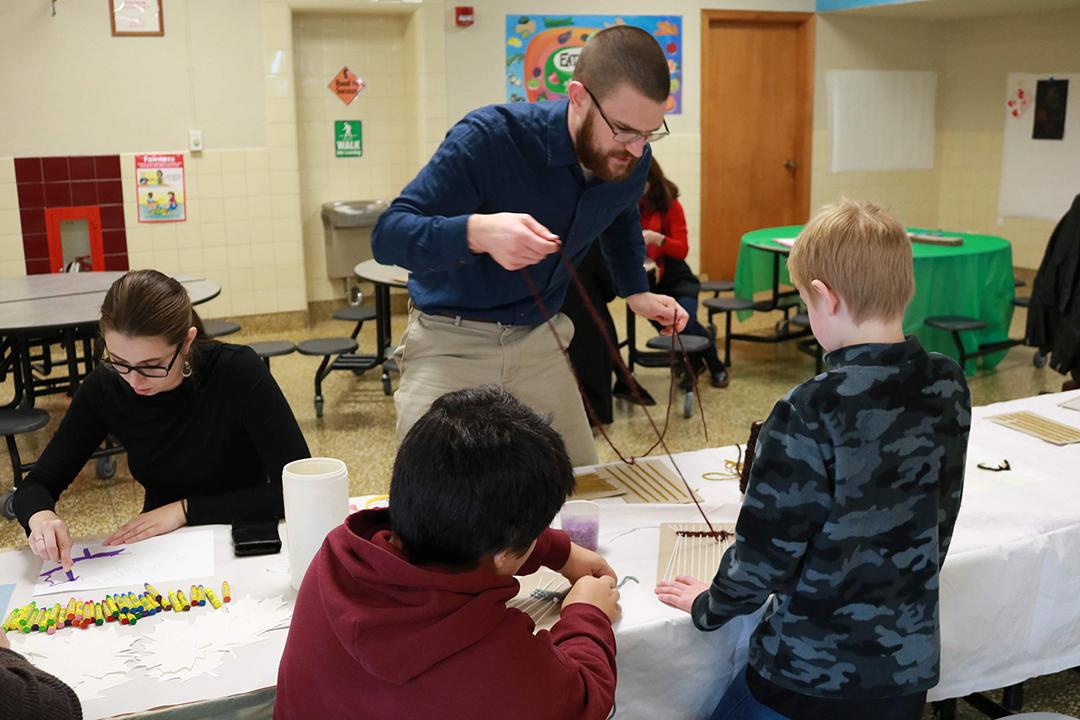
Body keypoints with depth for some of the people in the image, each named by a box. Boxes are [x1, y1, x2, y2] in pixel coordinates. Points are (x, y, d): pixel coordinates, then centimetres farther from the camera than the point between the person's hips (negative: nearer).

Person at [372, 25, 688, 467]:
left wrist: (635, 291, 8)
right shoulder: (490, 138, -23)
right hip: (450, 342, -5)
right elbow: (388, 236, -28)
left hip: (539, 340, 5)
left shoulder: (631, 160, -5)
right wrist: (478, 231, -46)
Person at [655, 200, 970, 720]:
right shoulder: (948, 389, -6)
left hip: (813, 674, -6)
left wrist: (708, 607, 2)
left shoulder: (811, 413, -26)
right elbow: (939, 520, 7)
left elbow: (766, 552, -17)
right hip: (911, 664, 6)